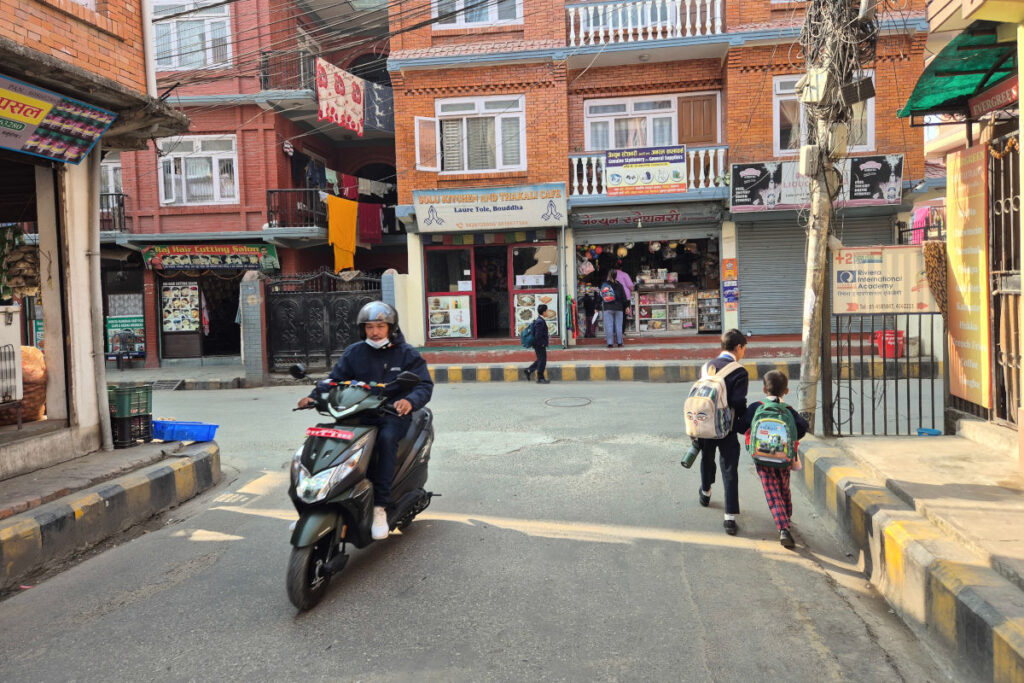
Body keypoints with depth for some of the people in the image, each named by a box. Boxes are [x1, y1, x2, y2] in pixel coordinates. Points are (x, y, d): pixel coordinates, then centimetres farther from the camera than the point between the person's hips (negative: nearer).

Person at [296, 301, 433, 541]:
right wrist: (314, 396, -14)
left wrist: (410, 400, -30)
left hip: (394, 413, -3)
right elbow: (335, 379, 6)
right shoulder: (353, 353, 12)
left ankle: (380, 506, -31)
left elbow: (424, 384, -7)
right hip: (360, 413, 3)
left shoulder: (406, 353, 3)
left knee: (386, 438, -36)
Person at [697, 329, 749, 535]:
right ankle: (730, 518, -2)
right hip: (726, 429, -5)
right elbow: (739, 404, -20)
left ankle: (705, 493, 51)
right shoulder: (739, 373, -15)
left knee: (707, 460, 28)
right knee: (730, 472, 0)